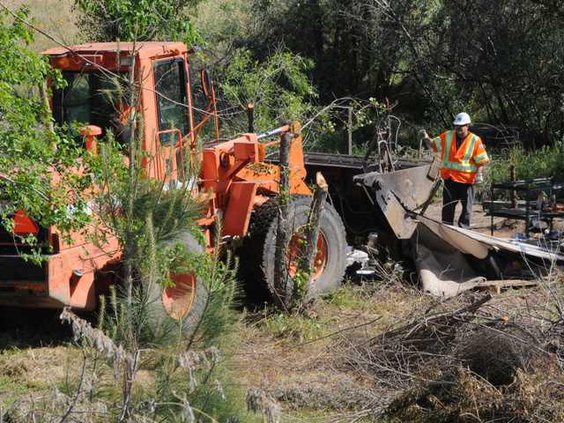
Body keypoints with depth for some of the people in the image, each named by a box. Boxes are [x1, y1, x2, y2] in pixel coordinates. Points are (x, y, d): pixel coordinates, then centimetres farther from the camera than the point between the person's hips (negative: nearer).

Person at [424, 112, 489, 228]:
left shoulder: (475, 140, -5)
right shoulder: (447, 136, 4)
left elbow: (482, 160, -4)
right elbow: (433, 144, 8)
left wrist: (479, 173, -18)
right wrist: (426, 138, -13)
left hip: (467, 179, -2)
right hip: (450, 179, 2)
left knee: (467, 207, 4)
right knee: (448, 206, 7)